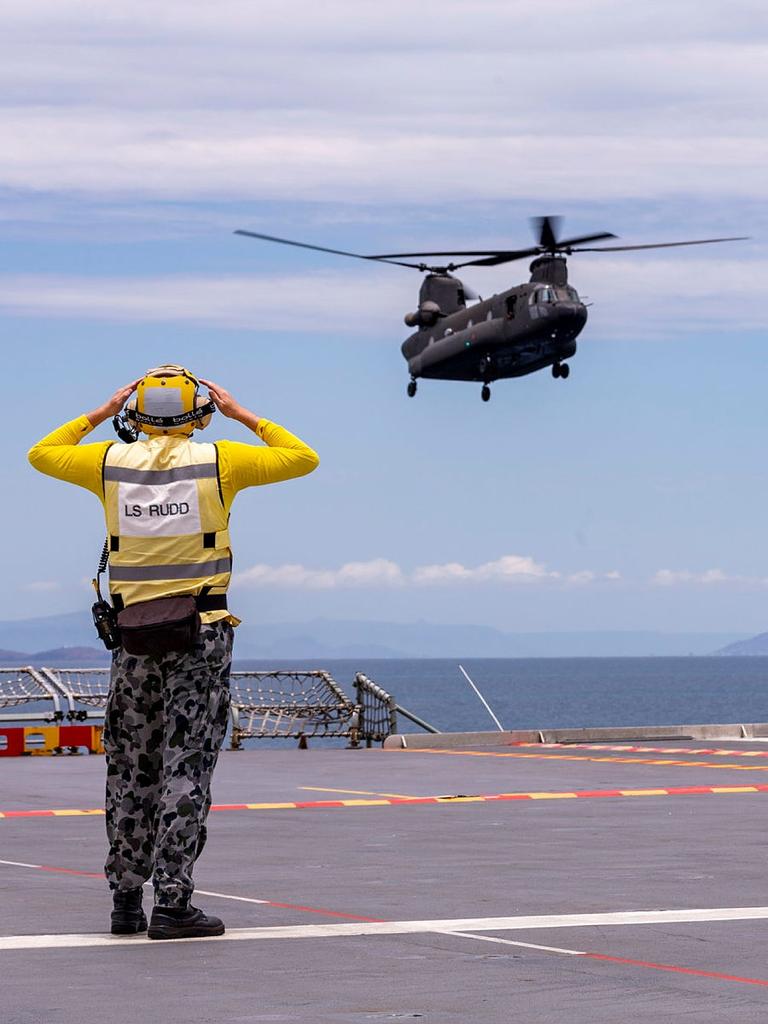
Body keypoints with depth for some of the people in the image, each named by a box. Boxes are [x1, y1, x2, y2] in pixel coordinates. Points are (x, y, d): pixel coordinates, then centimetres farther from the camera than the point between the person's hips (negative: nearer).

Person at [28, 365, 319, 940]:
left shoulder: (111, 462, 1)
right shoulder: (218, 462, -5)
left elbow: (42, 454, 20)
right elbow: (303, 459, 7)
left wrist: (100, 415, 24)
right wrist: (244, 417, 13)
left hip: (134, 634, 3)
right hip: (203, 633, -3)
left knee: (131, 771, 12)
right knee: (186, 768, -2)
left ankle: (126, 899, 16)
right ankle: (172, 903, -5)